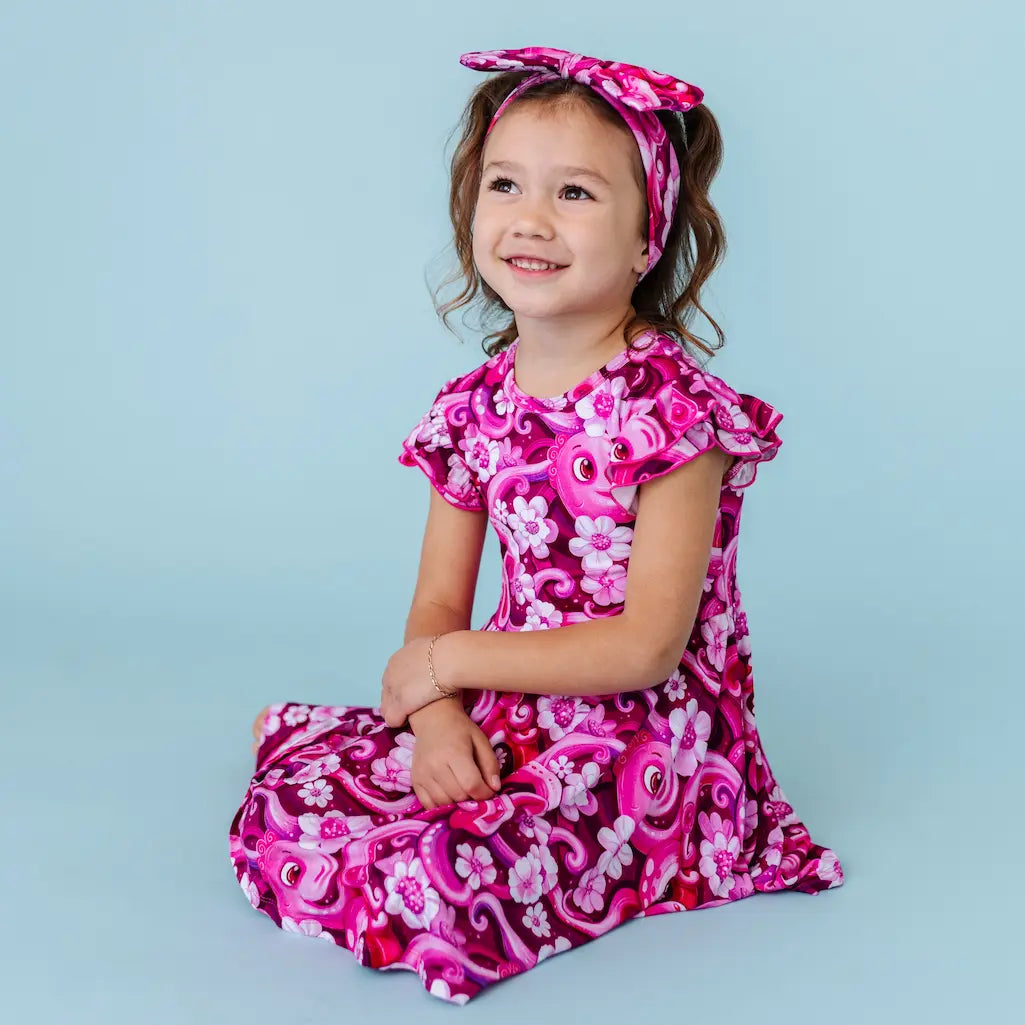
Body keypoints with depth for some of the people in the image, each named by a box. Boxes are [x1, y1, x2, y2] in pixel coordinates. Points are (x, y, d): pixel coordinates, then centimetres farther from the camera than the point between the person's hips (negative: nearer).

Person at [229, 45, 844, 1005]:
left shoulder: (672, 409, -17)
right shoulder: (474, 405, 3)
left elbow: (648, 646, -20)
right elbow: (437, 604, 5)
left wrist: (450, 662, -14)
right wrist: (436, 717, -17)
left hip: (643, 741, -5)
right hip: (504, 719, 6)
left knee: (439, 887, -24)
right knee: (285, 813, -5)